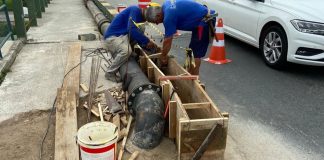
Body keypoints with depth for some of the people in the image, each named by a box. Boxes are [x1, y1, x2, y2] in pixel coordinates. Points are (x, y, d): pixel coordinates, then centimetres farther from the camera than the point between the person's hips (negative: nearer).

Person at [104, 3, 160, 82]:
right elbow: (132, 29, -28)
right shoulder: (135, 10, -15)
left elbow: (137, 33, 13)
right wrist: (147, 41, -23)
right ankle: (110, 73, -9)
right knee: (126, 50, -32)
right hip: (112, 36, -10)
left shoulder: (141, 16, 13)